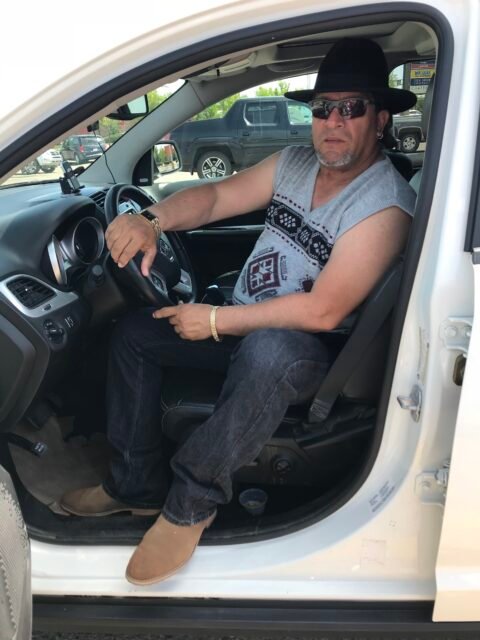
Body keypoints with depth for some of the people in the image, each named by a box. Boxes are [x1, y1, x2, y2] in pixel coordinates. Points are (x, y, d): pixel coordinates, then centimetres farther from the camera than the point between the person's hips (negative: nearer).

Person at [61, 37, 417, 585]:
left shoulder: (386, 205, -21)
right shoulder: (296, 162, 2)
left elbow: (323, 311, -27)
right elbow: (215, 197, 0)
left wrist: (216, 321, -22)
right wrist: (151, 221, -21)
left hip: (306, 350, -7)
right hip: (242, 327, 8)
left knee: (267, 350, -41)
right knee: (133, 333, 1)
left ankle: (191, 502, -20)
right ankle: (138, 486, 7)